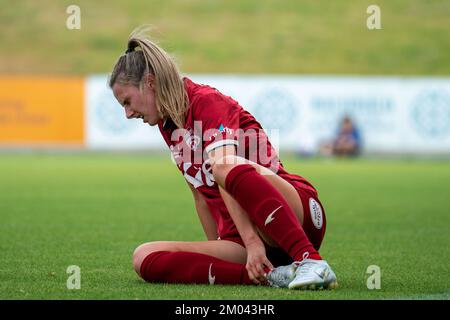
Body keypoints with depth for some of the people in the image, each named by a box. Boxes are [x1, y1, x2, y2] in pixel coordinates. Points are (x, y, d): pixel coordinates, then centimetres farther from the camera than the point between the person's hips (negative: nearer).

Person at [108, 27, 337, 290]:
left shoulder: (207, 101, -7)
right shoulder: (167, 125, 18)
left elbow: (224, 168, -22)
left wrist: (253, 241, -34)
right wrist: (216, 249, 17)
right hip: (241, 238, 7)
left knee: (231, 169, -38)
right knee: (146, 258, -16)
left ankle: (310, 260, -41)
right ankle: (268, 274, -27)